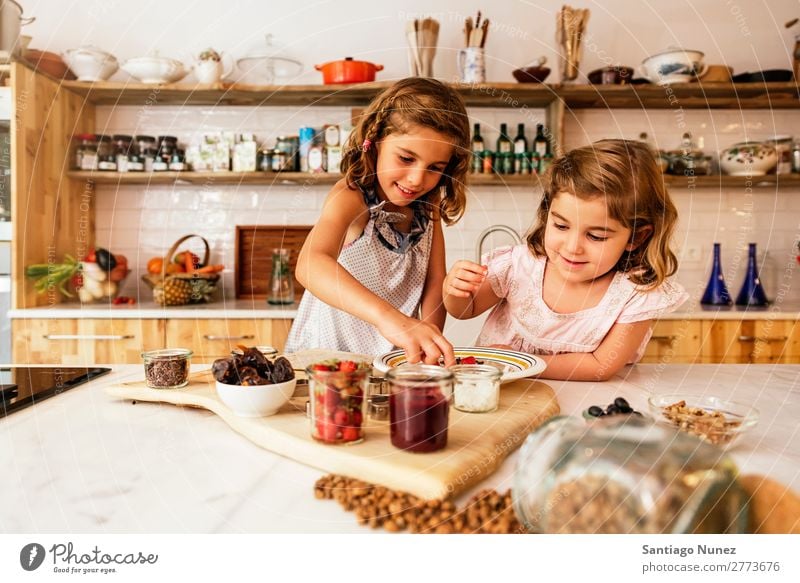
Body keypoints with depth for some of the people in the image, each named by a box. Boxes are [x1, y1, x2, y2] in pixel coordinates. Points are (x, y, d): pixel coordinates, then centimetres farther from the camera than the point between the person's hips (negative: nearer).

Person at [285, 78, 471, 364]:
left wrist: (428, 345, -17)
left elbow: (435, 282, 1)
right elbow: (310, 265, -37)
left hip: (396, 364, 5)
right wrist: (388, 317, -52)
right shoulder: (352, 197, -18)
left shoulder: (429, 204, 3)